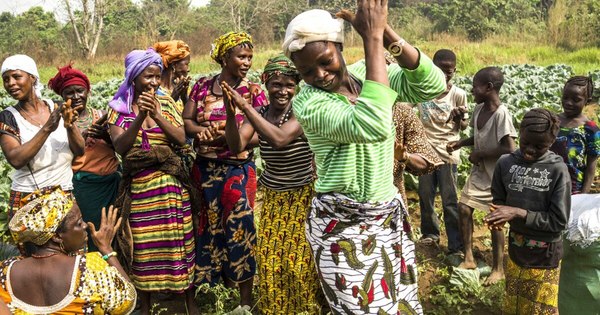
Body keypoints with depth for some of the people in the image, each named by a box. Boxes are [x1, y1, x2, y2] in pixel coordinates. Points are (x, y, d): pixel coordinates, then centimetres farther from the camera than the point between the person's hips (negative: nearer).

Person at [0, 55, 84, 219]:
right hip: (27, 199, -2)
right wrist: (47, 129, -25)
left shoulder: (56, 107, 3)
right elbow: (16, 160, -18)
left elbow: (80, 151, -2)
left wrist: (69, 125, -20)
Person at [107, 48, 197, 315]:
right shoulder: (119, 107, 1)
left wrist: (157, 115, -17)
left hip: (172, 184, 1)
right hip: (139, 187, -1)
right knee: (143, 247, 6)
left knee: (180, 242, 6)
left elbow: (181, 138, -5)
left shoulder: (166, 102, 5)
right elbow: (120, 147, -11)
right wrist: (140, 116, -21)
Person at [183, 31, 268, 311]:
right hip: (205, 169, 4)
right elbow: (185, 120, 3)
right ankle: (226, 287, 31)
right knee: (212, 226, 12)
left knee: (239, 228, 0)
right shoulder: (203, 86, 5)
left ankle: (246, 301, 14)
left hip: (238, 170, -3)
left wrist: (227, 137, -23)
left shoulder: (252, 91, -3)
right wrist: (199, 130, -18)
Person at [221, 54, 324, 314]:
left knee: (300, 260, 1)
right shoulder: (259, 112, -2)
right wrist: (231, 113, -27)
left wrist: (244, 105, -32)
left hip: (302, 196, -4)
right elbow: (236, 146, -12)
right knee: (269, 257, 8)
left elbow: (279, 138, -34)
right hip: (271, 196, 4)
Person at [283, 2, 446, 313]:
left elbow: (433, 86, -16)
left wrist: (386, 34, -27)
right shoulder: (308, 102, -19)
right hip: (342, 225, -5)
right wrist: (372, 38, -32)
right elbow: (373, 127, -36)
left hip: (390, 215, 6)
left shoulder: (368, 72, -2)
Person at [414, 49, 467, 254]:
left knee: (450, 202, 0)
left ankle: (456, 246, 8)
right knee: (425, 197, 14)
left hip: (448, 154, -2)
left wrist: (459, 119, -18)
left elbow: (464, 127, 4)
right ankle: (430, 233, 34)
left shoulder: (458, 94, -7)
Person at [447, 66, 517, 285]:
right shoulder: (478, 109, 0)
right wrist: (460, 143, 0)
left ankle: (498, 269, 20)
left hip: (496, 175, -8)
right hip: (478, 172, 8)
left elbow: (510, 149, -29)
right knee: (463, 208, 9)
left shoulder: (501, 114, -25)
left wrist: (480, 154, -20)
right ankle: (469, 259, 23)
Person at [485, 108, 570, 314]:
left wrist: (519, 213, -25)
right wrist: (497, 215, -18)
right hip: (516, 249, 4)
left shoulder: (558, 171, -19)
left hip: (545, 256, -3)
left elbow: (559, 221, -18)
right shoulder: (506, 163, -9)